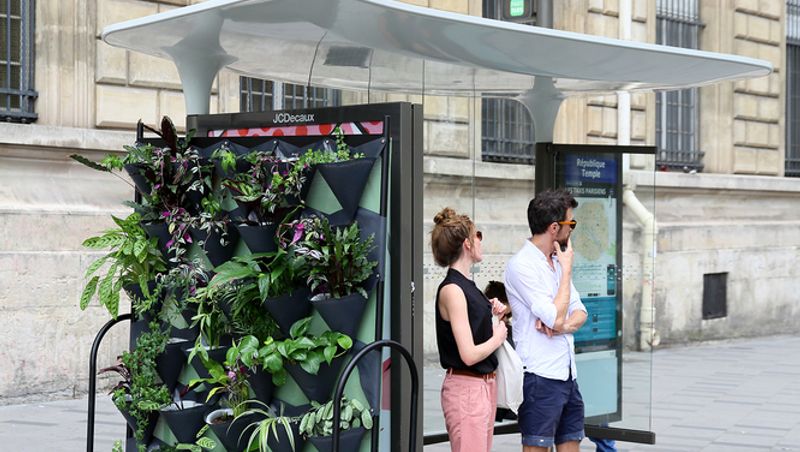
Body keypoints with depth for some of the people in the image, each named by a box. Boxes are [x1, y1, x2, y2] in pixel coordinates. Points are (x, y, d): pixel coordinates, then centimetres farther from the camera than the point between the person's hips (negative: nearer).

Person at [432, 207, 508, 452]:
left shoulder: (467, 285, 10)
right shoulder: (452, 290, -17)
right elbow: (469, 355, -21)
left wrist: (492, 313, 6)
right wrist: (498, 337, -5)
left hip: (485, 384, 9)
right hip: (466, 388, -9)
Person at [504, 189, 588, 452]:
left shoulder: (556, 261, 13)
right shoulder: (522, 265, -13)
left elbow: (580, 313, 13)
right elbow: (556, 317, -19)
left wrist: (563, 326, -10)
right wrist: (567, 268, -9)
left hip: (568, 375, 8)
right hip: (540, 378, -8)